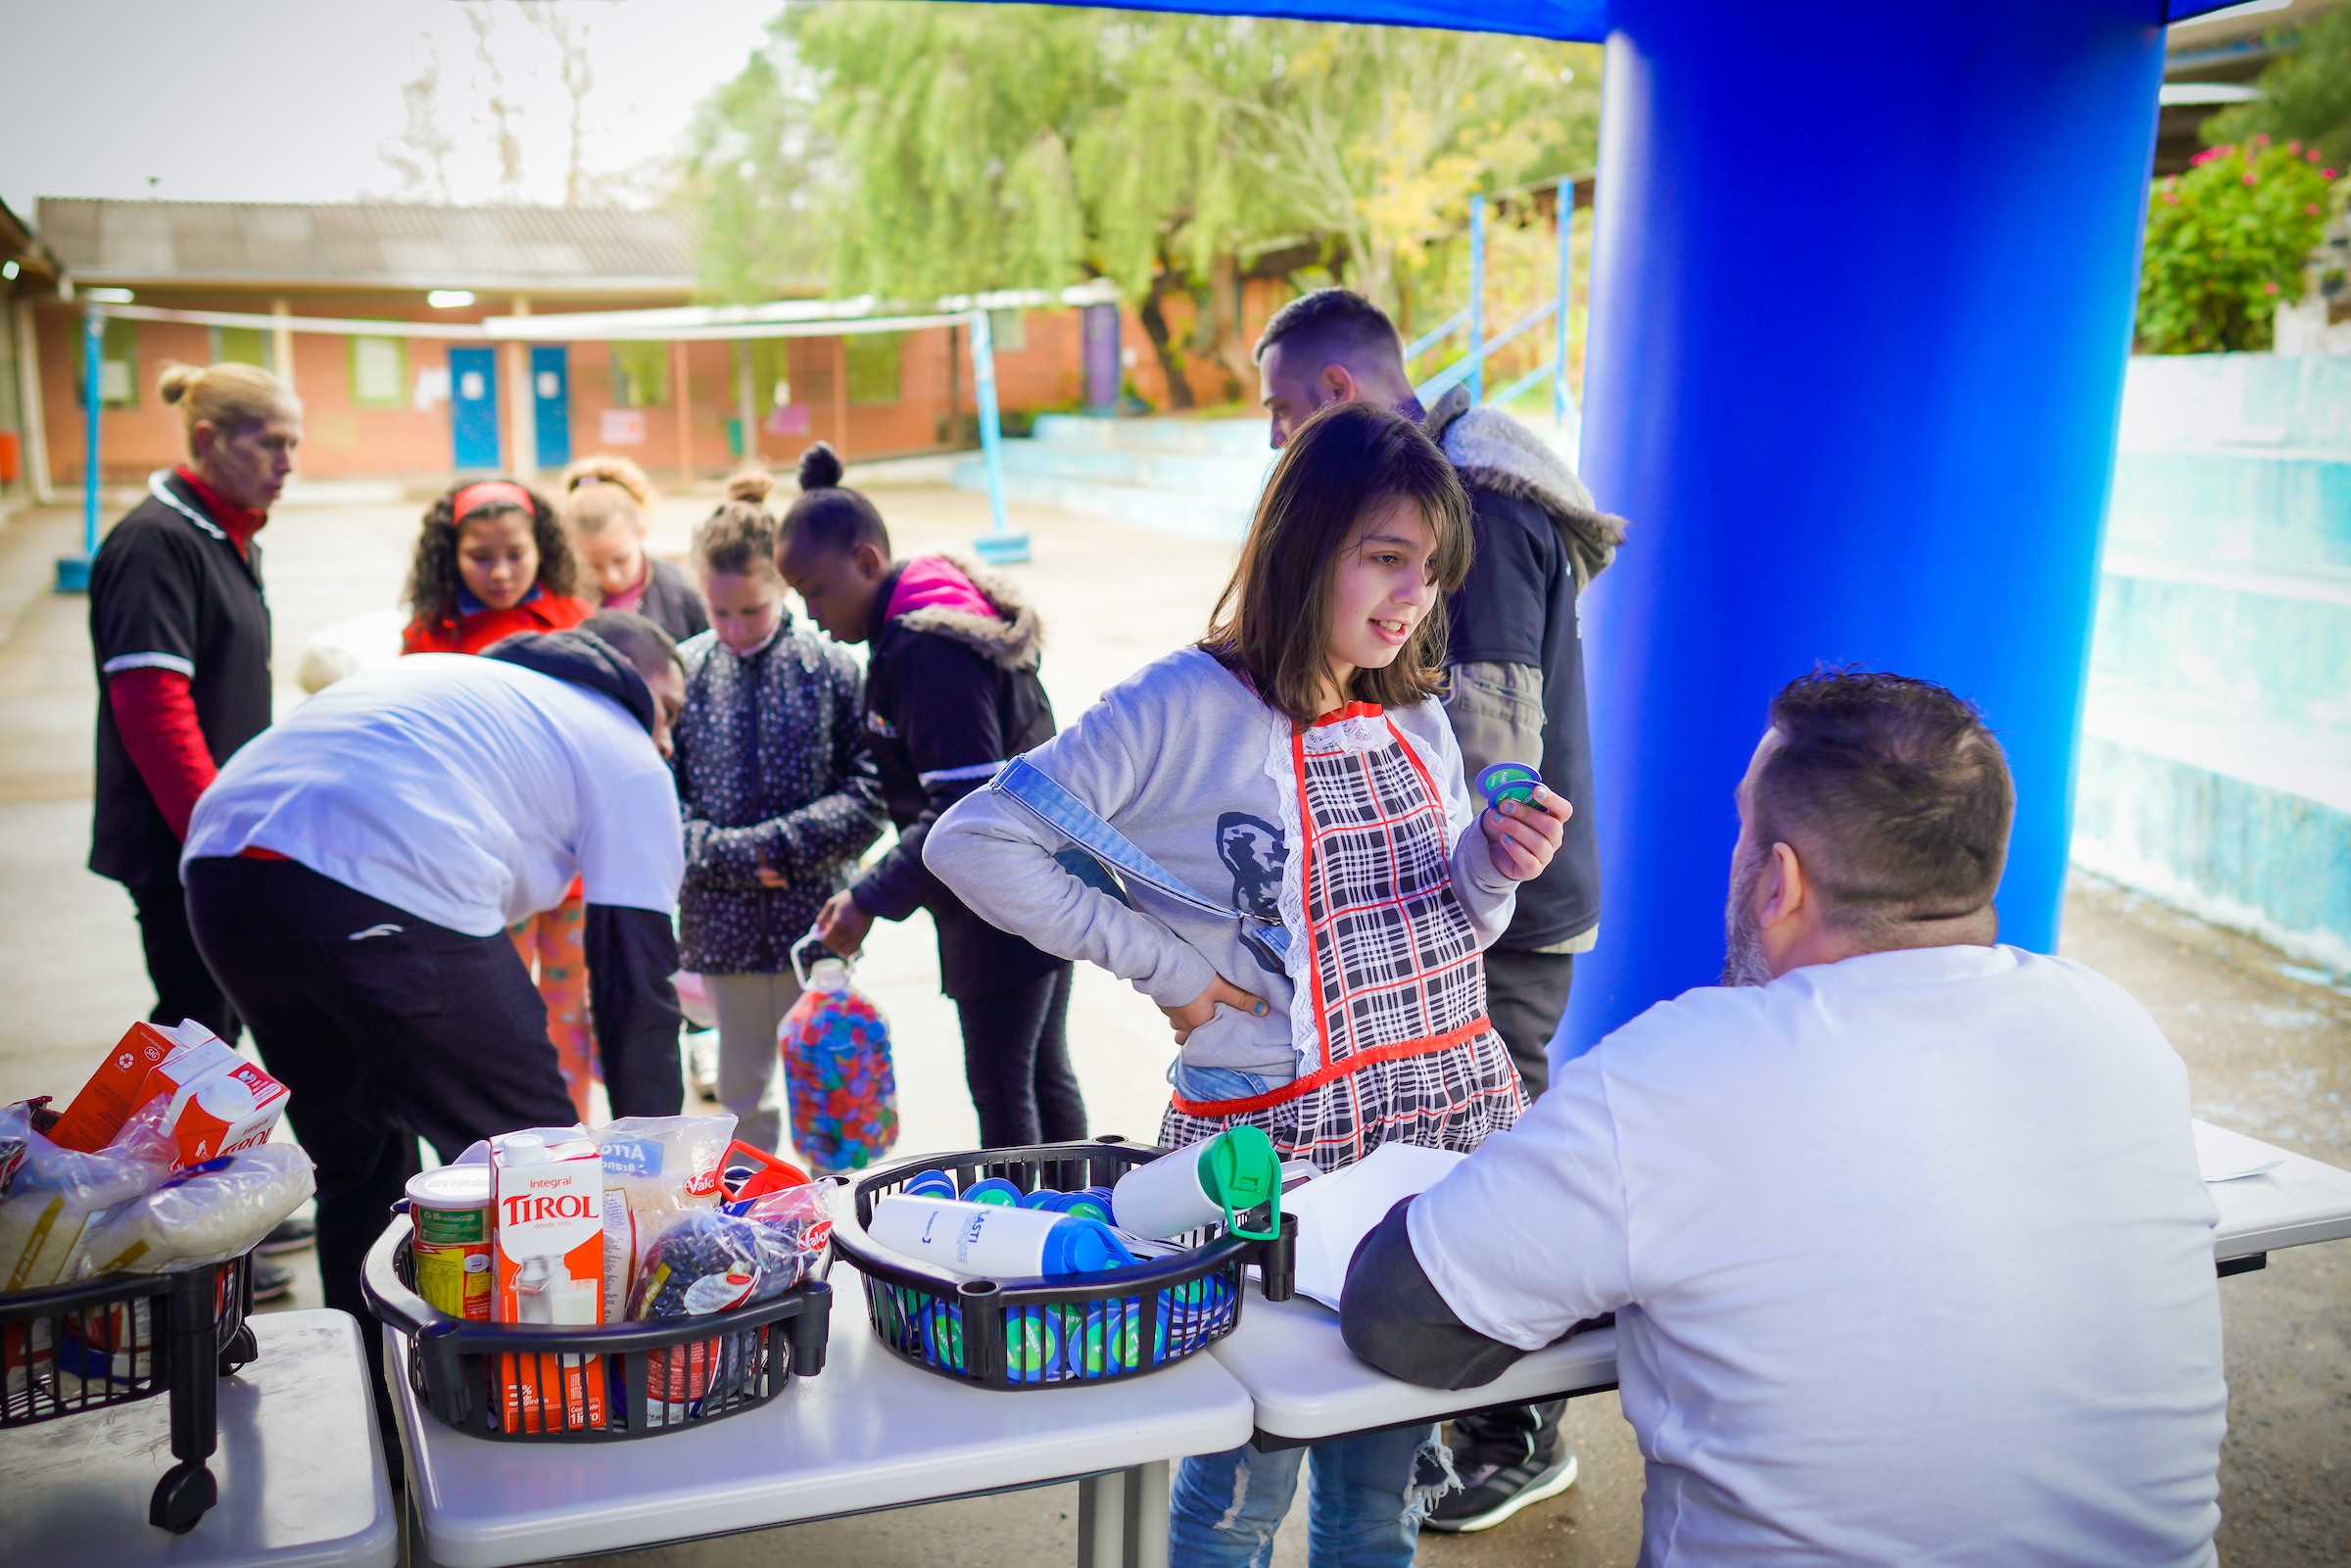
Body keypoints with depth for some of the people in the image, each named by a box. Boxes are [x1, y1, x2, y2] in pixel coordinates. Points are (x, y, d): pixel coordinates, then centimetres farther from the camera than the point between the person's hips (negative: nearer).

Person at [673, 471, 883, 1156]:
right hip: (722, 921, 2)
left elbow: (868, 797, -7)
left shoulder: (832, 668, -5)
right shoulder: (682, 672, -2)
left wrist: (779, 845, -16)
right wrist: (732, 857, -15)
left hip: (813, 917, -1)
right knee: (743, 1087, 15)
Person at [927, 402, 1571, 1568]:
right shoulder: (1186, 710, -10)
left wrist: (1496, 868, -5)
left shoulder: (1417, 716, 8)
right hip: (1275, 1141, -5)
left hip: (1456, 1115, 5)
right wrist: (1159, 963, -13)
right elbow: (974, 843, -14)